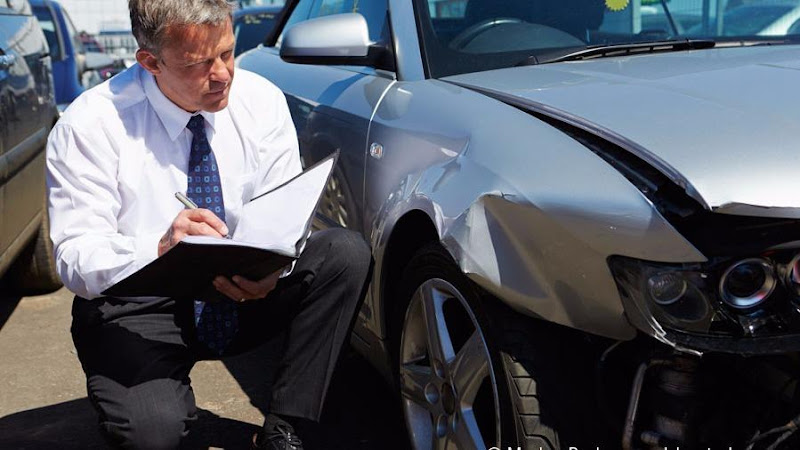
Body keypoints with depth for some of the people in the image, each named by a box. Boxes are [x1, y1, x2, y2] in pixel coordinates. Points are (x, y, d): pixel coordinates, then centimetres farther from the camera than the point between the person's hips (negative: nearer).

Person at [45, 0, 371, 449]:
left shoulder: (261, 100, -5)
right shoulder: (90, 124, -14)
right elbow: (75, 258, -17)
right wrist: (160, 248, -38)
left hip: (244, 294, 4)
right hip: (136, 309, -3)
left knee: (346, 252, -21)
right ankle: (171, 392, 8)